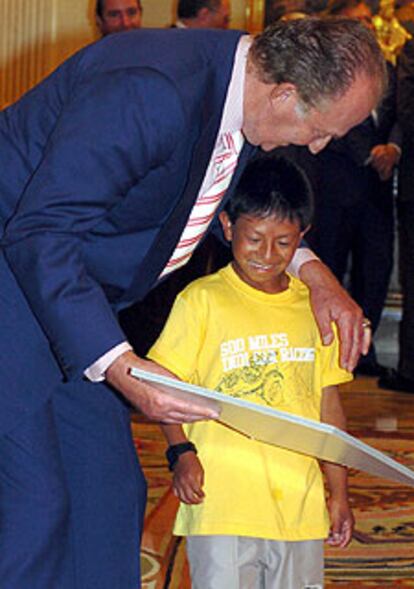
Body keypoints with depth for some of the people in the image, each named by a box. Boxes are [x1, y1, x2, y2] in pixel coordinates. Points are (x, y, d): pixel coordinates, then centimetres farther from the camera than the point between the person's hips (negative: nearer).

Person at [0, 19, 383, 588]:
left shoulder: (238, 87, -2)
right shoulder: (150, 92, -31)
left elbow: (231, 200, 20)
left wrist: (313, 270, 5)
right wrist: (117, 365, -37)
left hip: (75, 287, 9)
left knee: (111, 490, 9)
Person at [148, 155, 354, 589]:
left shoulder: (314, 306, 12)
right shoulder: (202, 300, 0)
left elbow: (328, 405, 17)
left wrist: (339, 493, 17)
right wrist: (180, 451, -17)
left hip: (300, 503, 4)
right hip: (221, 500, -4)